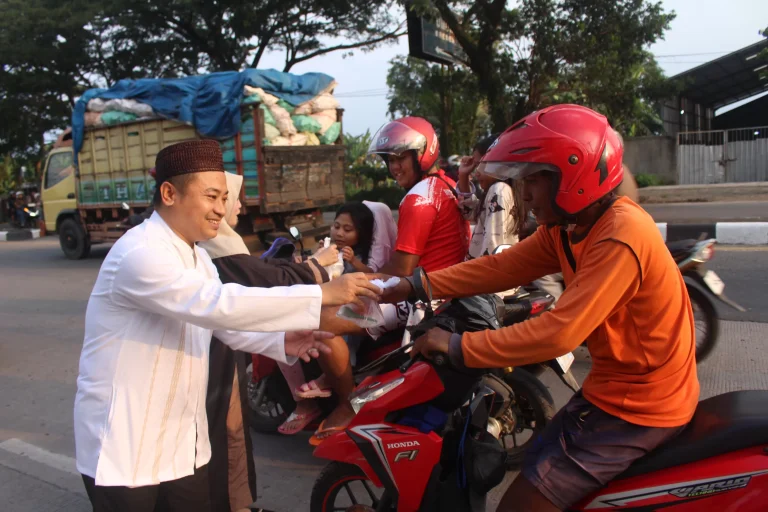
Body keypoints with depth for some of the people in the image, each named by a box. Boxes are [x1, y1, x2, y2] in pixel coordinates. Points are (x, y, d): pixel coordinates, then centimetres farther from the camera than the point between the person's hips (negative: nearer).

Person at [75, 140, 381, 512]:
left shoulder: (196, 256, 9)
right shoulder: (140, 253, -24)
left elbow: (224, 321, 8)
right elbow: (218, 305, -35)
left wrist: (281, 341, -12)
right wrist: (322, 294, -35)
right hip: (124, 442, -8)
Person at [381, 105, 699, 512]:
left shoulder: (619, 238, -28)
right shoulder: (565, 227, 2)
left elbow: (559, 333, -33)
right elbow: (502, 268, 2)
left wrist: (459, 346, -27)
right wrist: (416, 286, -4)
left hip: (639, 407, -9)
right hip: (616, 388, 9)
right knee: (535, 465, 23)